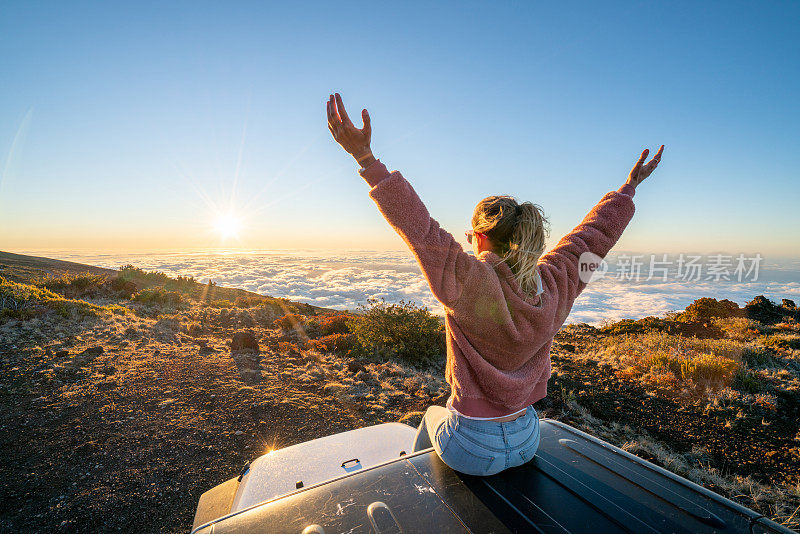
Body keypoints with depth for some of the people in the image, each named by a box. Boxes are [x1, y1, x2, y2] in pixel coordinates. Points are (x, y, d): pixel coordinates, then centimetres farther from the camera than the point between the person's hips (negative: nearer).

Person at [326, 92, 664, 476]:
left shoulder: (470, 283, -30)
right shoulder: (553, 285, -12)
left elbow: (419, 229, -36)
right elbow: (593, 234, 2)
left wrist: (366, 159, -35)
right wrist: (627, 190, 17)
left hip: (472, 451, -4)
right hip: (526, 442, 5)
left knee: (433, 415, 31)